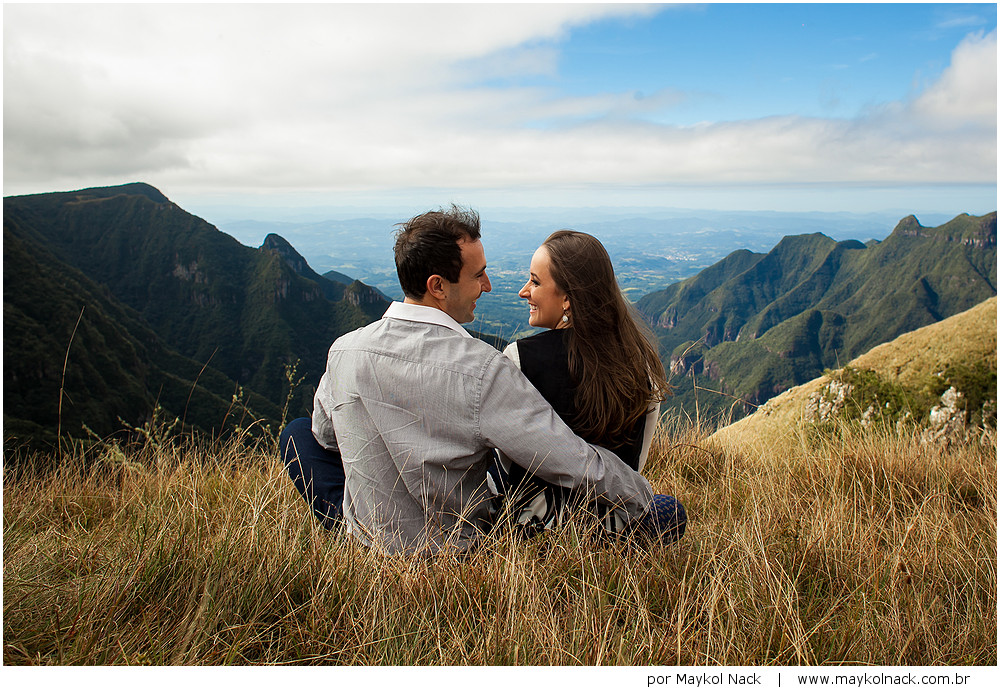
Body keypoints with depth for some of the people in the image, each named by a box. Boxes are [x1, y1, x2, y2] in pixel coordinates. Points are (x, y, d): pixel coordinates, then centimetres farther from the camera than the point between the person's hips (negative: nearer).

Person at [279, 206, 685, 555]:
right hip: (458, 548, -2)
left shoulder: (343, 351, -15)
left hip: (367, 540, 2)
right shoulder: (482, 371, -30)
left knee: (299, 433, 22)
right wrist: (648, 513, -8)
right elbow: (579, 466, -25)